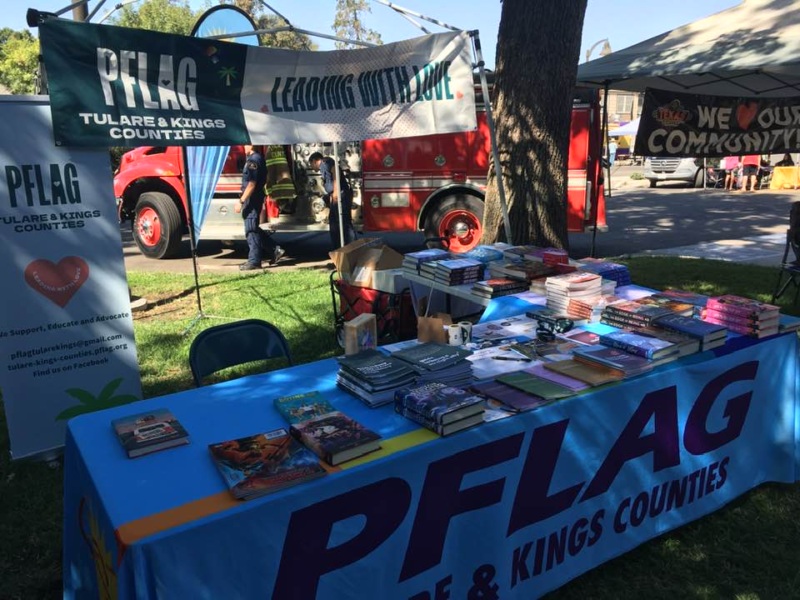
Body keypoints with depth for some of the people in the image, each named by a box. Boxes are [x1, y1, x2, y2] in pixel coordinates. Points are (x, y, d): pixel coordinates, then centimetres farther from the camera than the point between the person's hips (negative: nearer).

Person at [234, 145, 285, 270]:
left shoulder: (253, 160, -16)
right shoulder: (257, 158, 15)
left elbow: (251, 184, -22)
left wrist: (241, 201, -20)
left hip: (252, 199, -10)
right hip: (254, 199, 10)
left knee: (251, 230, -4)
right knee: (254, 229, 16)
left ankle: (254, 261, 1)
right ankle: (275, 250, 18)